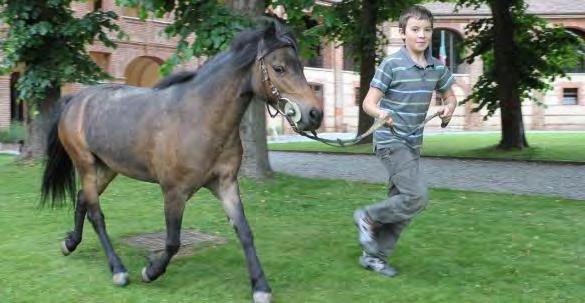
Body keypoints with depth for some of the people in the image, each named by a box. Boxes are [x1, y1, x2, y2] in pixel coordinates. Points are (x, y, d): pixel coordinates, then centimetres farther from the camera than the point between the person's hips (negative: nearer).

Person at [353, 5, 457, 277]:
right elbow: (368, 103, -14)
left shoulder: (437, 67, 3)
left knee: (402, 201, 9)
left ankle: (374, 255, 22)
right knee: (417, 197, -15)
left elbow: (449, 96, 18)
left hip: (413, 143, 7)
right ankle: (368, 217, 8)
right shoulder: (391, 64, -14)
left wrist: (449, 107, -5)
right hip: (390, 141, -7)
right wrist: (381, 113, -36)